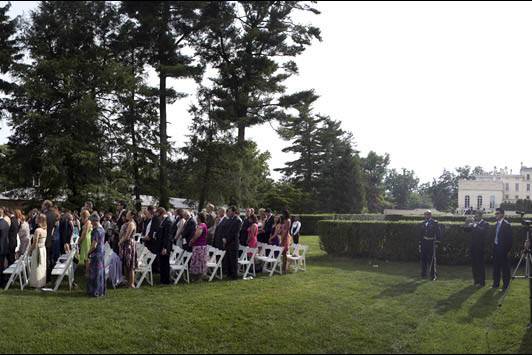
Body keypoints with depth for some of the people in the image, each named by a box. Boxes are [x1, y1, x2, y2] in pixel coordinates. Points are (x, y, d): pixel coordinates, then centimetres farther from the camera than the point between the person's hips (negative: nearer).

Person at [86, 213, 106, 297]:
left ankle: (95, 292, 6)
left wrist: (89, 253, -8)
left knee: (95, 272, 0)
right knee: (101, 272, 14)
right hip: (102, 252, 9)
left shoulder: (96, 231, -20)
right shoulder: (102, 229, 8)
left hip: (96, 253, -9)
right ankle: (101, 291, 22)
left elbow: (94, 245, -20)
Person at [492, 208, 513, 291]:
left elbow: (509, 238, -14)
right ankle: (496, 284, 23)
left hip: (503, 249, -8)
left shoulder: (506, 225, -12)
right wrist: (494, 246, 9)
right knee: (496, 267, 14)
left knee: (505, 268, 1)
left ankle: (505, 285, 10)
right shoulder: (497, 224, 11)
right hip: (496, 248, 8)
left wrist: (507, 249, -16)